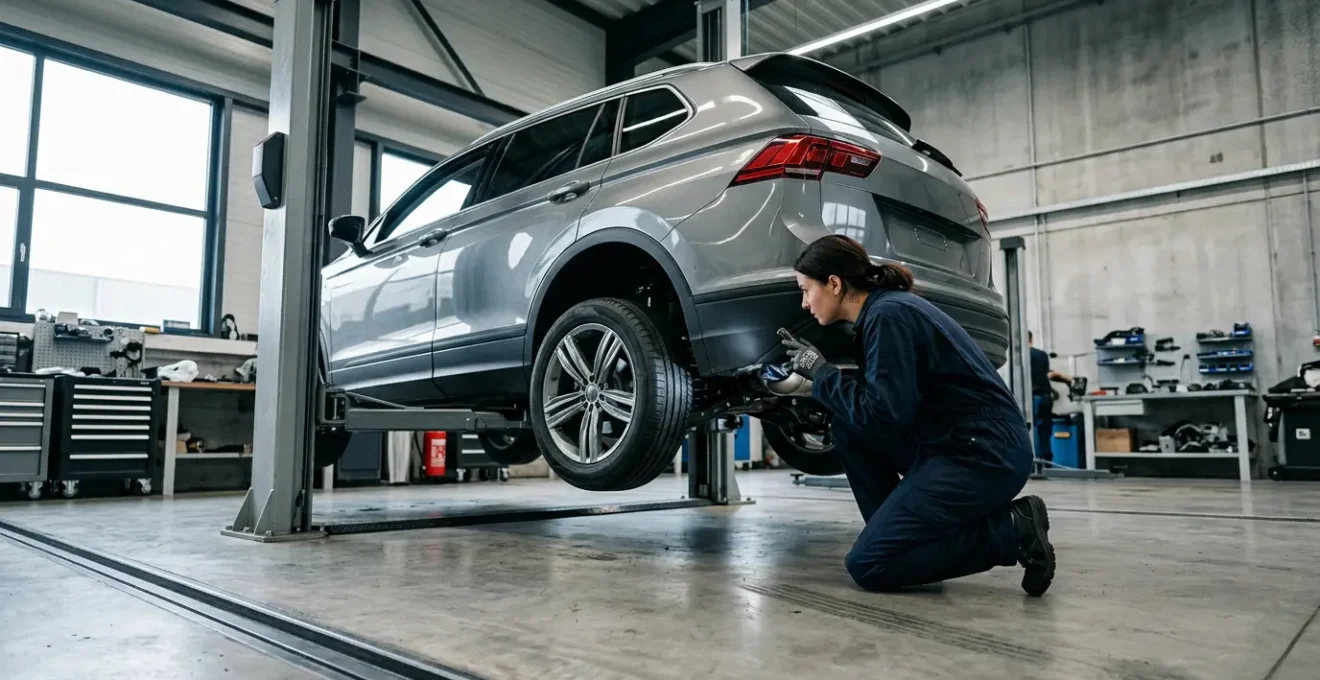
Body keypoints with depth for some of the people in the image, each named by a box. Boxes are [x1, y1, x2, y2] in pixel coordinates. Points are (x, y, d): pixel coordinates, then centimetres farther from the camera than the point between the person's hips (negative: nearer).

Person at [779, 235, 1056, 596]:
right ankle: (899, 533, 13)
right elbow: (870, 406, 20)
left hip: (988, 453, -10)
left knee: (868, 564, -9)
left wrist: (821, 372, -10)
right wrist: (816, 372, 11)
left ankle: (1012, 530, -2)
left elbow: (883, 414, -22)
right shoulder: (882, 309, 12)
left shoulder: (888, 314, -17)